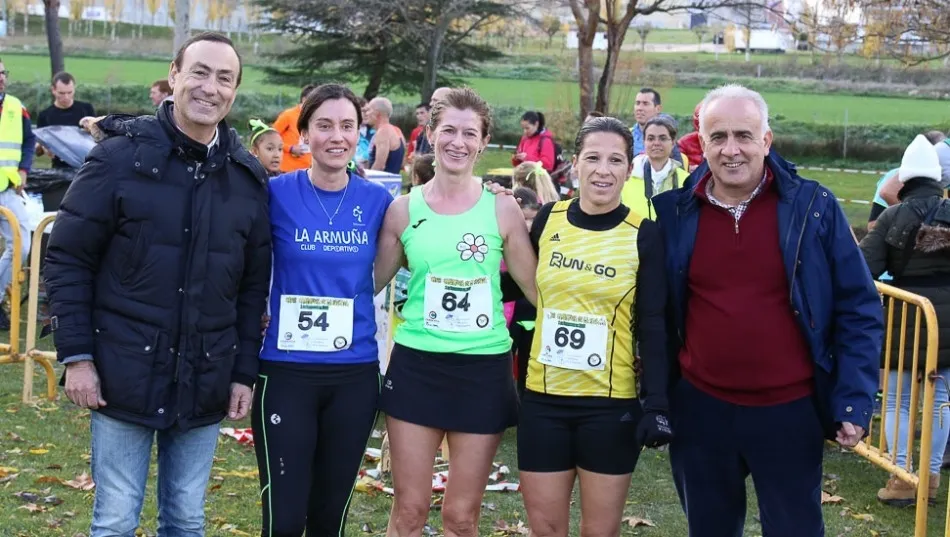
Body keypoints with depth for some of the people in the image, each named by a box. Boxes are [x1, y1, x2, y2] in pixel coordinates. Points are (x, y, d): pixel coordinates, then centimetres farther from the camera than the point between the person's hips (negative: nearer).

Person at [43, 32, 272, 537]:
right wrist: (76, 355, -9)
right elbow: (66, 259, -5)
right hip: (124, 376, -3)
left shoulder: (248, 177, 4)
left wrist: (244, 372, 5)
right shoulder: (120, 156, -7)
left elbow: (253, 285, 9)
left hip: (204, 384, 3)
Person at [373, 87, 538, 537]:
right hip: (415, 365, 1)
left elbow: (539, 288, 4)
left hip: (484, 368, 0)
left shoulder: (502, 208, -1)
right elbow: (370, 282, 10)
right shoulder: (404, 209, 2)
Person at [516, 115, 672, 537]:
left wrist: (657, 404, -11)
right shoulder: (548, 219, 1)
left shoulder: (644, 235, -6)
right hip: (543, 397, 2)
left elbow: (653, 326, -5)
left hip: (612, 403, -2)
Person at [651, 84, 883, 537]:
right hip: (699, 407, 2)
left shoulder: (814, 207, -8)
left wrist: (855, 400, -9)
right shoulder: (673, 212, -3)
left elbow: (859, 309, -4)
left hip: (789, 409, -2)